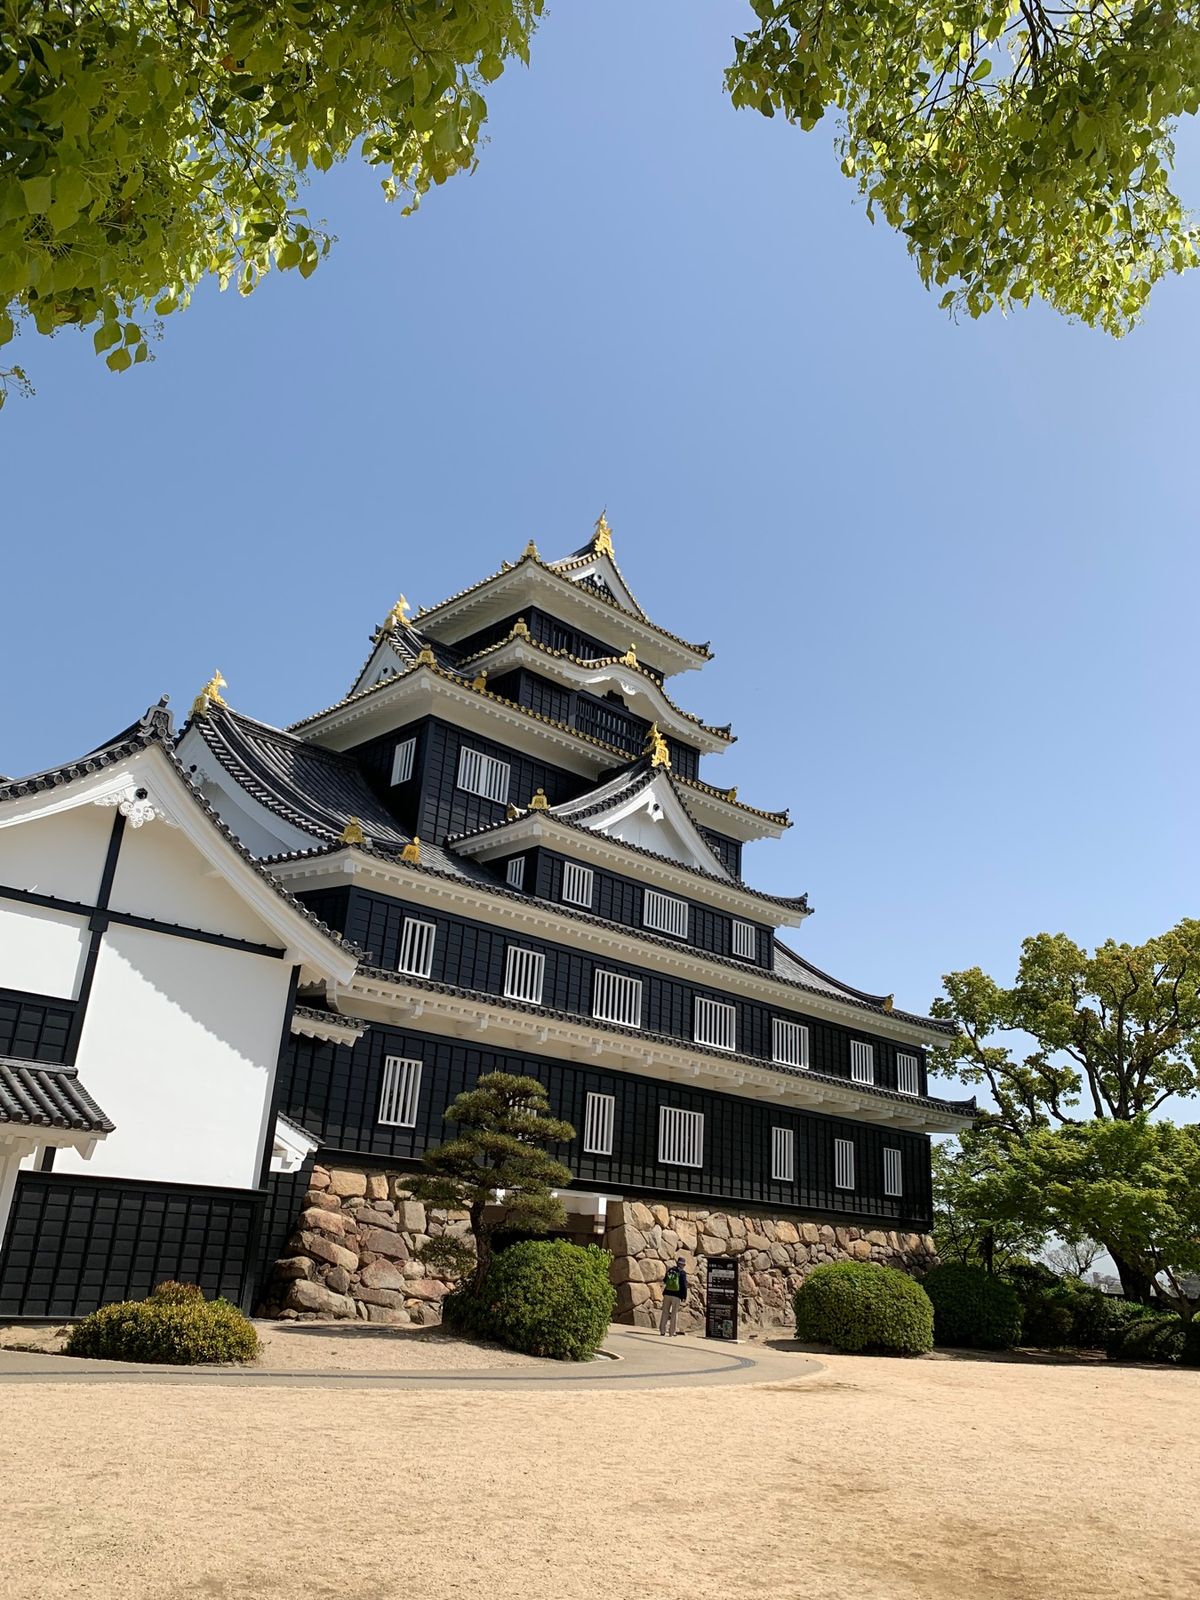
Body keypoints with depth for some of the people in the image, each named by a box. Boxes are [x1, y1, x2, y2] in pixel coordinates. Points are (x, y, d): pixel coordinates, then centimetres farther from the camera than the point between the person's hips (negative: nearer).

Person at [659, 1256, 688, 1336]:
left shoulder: (670, 1270, 7)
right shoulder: (682, 1273, -5)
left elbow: (665, 1281, 17)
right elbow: (684, 1285, -9)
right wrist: (684, 1296, -3)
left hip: (667, 1294, 3)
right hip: (677, 1295, -3)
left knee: (665, 1312, 10)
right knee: (674, 1313, 5)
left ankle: (662, 1330, 10)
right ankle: (672, 1332, 5)